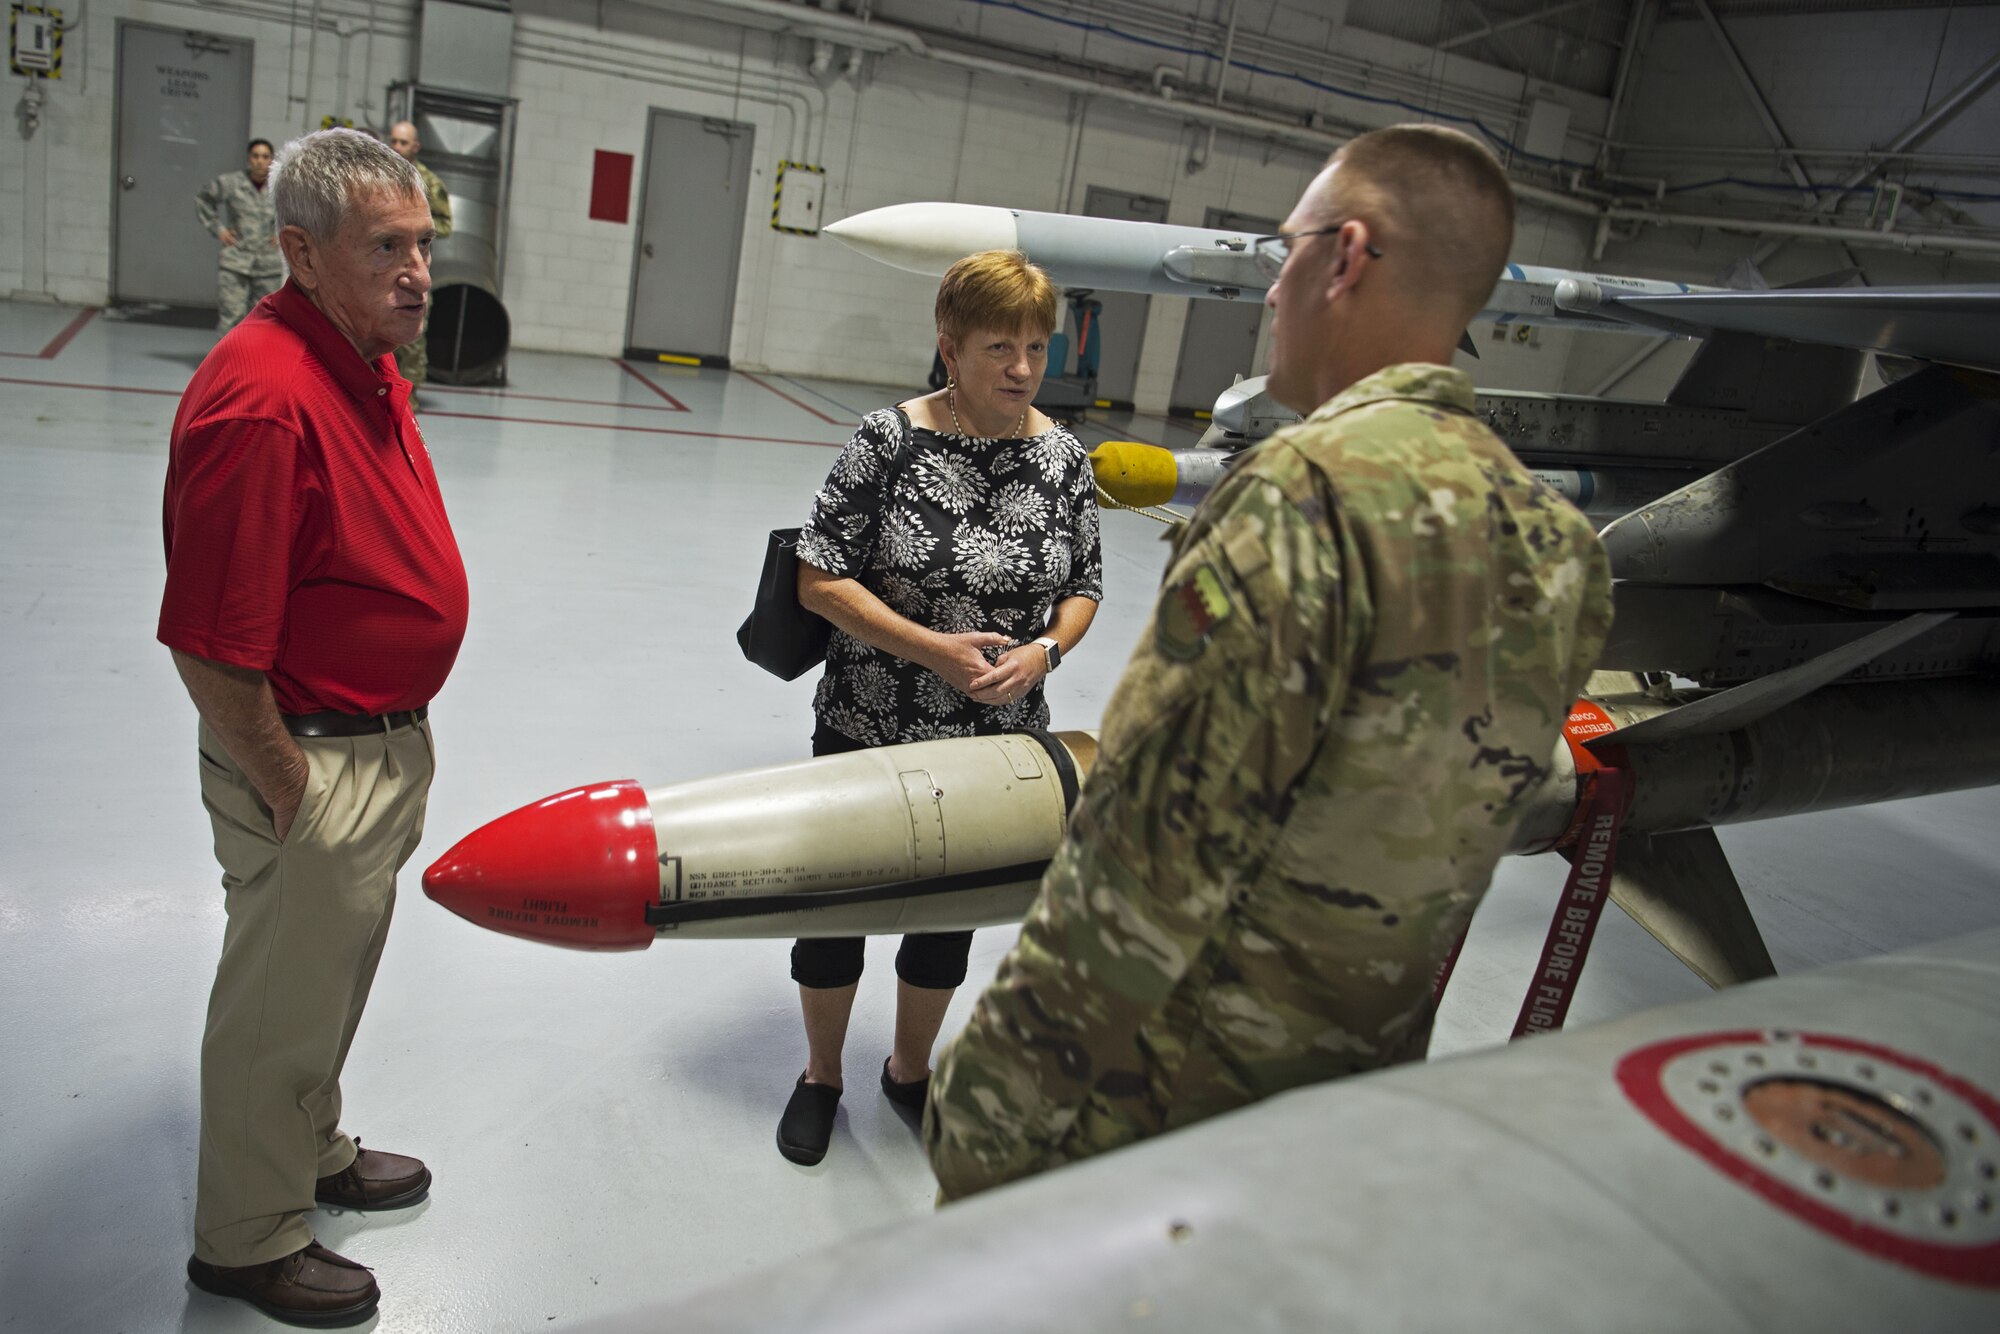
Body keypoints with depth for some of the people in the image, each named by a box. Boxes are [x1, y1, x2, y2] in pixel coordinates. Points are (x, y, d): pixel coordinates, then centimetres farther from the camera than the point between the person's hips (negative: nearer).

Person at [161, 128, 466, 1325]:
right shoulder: (264, 394, -27)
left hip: (386, 742, 9)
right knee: (282, 1005, 11)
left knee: (331, 982, 27)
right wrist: (290, 790, -18)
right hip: (311, 763, -9)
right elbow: (210, 646, -27)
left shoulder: (371, 363, 5)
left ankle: (312, 1150, 50)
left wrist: (398, 745, 17)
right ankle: (250, 1238, 33)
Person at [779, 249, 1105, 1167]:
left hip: (997, 742, 3)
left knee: (949, 912, 19)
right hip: (870, 731, -3)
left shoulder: (1061, 457, -3)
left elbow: (1083, 587, 6)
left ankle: (910, 1070, 45)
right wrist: (931, 648, -22)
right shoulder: (889, 440, -14)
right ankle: (820, 1076, 40)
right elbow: (819, 578, -14)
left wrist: (1042, 651, -14)